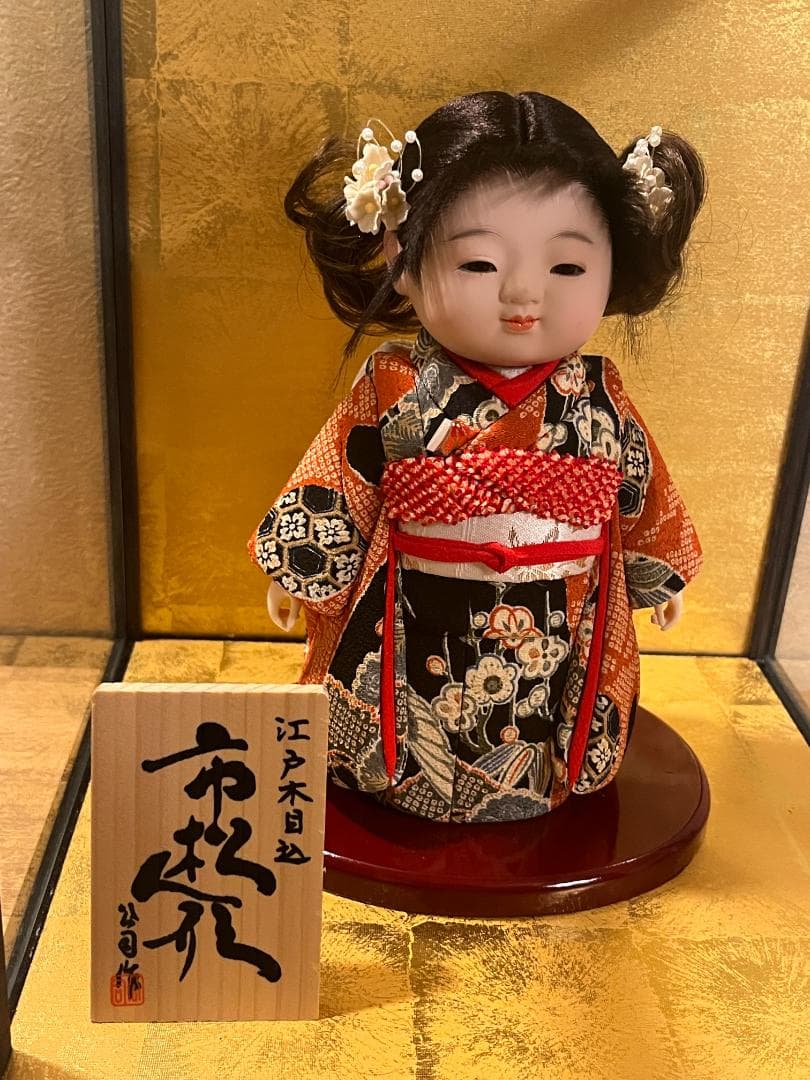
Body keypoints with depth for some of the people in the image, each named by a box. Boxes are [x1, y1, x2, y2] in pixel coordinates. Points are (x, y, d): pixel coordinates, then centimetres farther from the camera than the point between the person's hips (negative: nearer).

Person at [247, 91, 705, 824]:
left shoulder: (597, 397, -5)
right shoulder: (397, 392, -13)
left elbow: (641, 496, 10)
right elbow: (333, 494, -3)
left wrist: (658, 575, 20)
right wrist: (298, 571, 4)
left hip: (562, 639, 2)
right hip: (419, 638, -1)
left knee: (534, 753, 14)